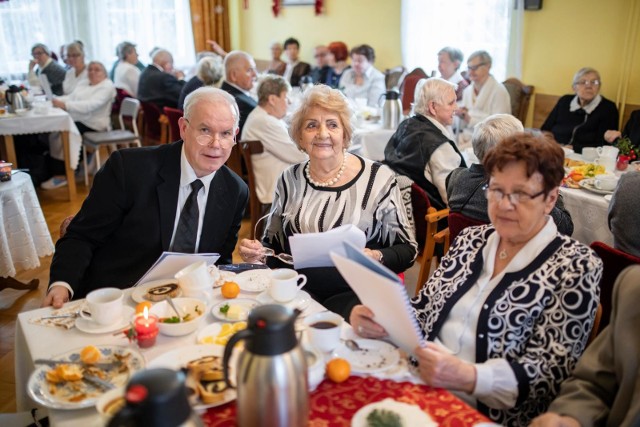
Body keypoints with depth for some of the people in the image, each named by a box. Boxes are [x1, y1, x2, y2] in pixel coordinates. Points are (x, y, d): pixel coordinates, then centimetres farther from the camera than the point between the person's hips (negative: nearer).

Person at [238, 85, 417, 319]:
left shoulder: (379, 178, -3)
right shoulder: (290, 180, 7)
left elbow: (407, 249, 1)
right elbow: (274, 242, 17)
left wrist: (376, 257, -19)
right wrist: (258, 252, -5)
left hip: (354, 292, -3)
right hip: (297, 290, 4)